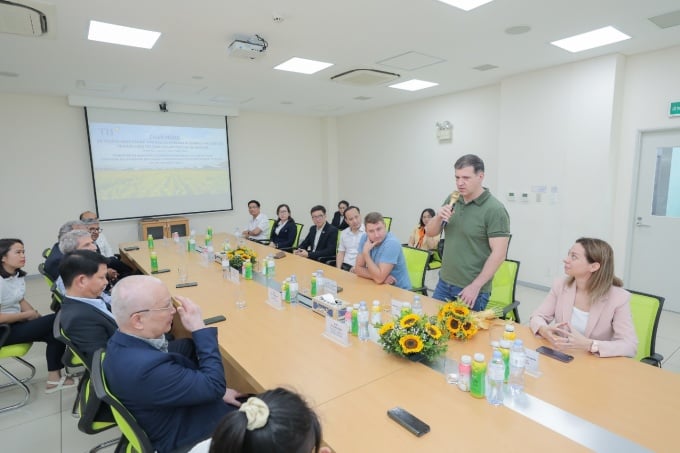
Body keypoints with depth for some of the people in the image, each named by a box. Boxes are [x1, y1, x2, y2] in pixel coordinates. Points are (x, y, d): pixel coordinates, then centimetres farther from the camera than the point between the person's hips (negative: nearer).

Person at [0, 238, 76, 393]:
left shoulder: (18, 275, 3)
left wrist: (35, 315, -3)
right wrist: (27, 315, -12)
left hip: (16, 322, 7)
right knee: (55, 322, -17)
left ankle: (54, 378, -7)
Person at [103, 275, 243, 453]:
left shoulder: (122, 341, -10)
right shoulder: (146, 367, -38)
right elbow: (214, 385, -28)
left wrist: (216, 391, -2)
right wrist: (200, 328, -26)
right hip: (181, 437, -7)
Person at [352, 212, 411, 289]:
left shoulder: (392, 243, -21)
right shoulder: (364, 238, -5)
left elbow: (379, 279, -24)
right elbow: (358, 269, -3)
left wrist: (366, 253, -21)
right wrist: (379, 276, -16)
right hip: (379, 286, 5)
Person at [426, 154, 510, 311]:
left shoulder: (495, 210, -15)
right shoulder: (452, 200, 3)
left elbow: (499, 254, -17)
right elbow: (430, 232, 7)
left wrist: (475, 286, -18)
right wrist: (438, 217, -13)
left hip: (472, 289, -6)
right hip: (444, 283, 6)